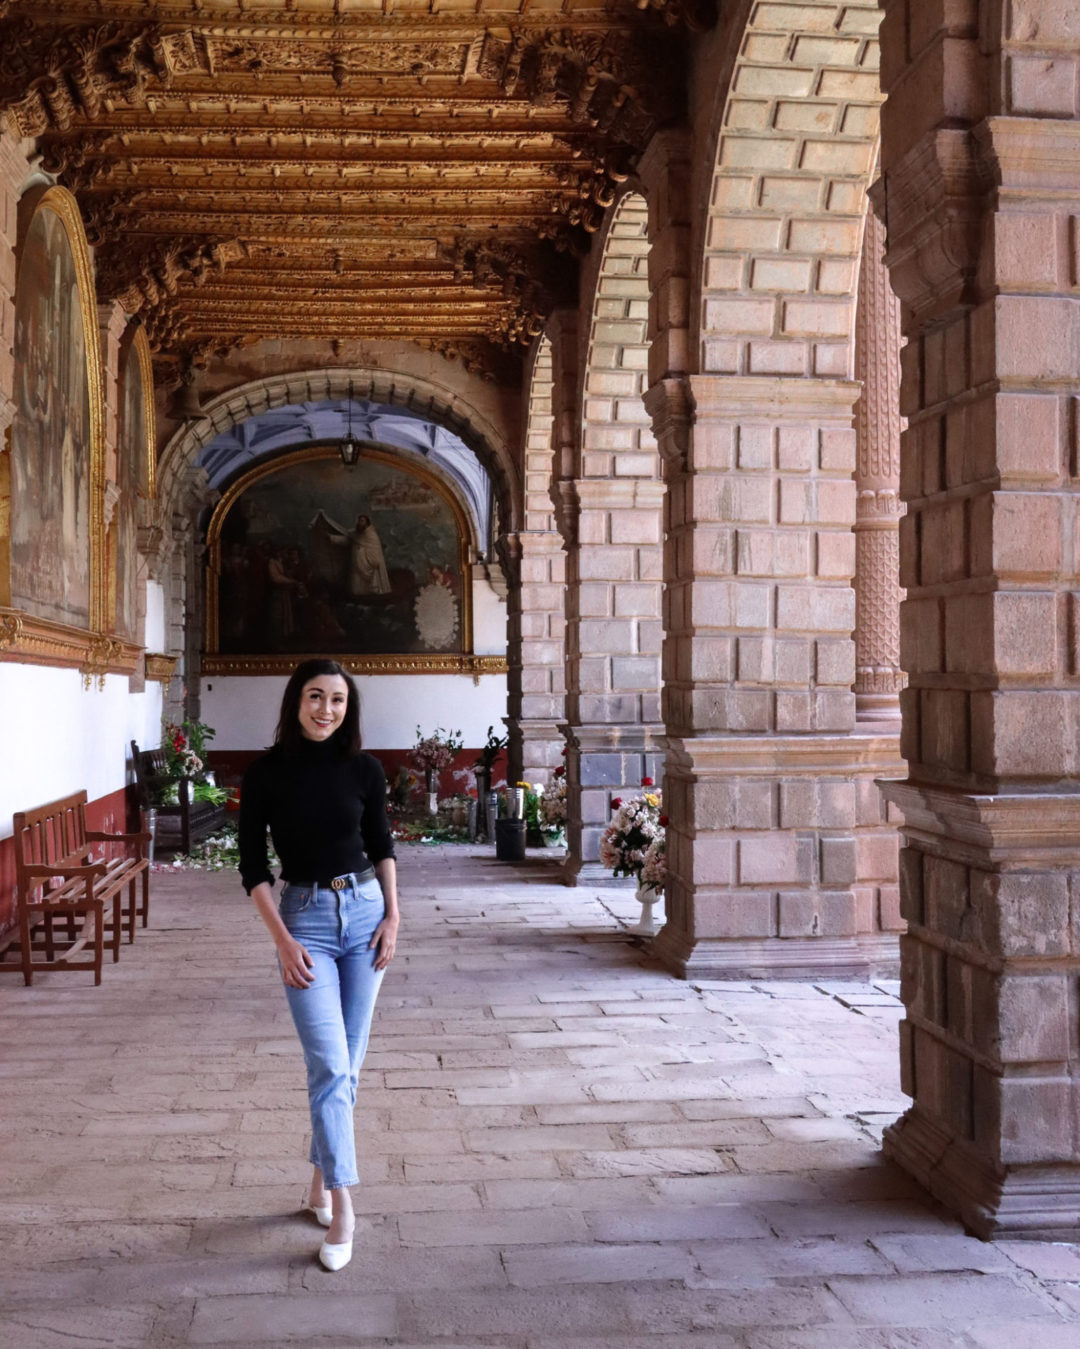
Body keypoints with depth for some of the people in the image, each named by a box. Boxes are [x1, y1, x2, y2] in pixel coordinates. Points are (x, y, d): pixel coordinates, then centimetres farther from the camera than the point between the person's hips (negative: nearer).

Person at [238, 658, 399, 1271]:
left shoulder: (364, 769, -1)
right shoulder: (268, 774, -7)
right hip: (304, 916, -3)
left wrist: (393, 915, 2)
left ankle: (322, 1177, 26)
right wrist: (283, 940, -10)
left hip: (365, 911, 3)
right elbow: (253, 864, -4)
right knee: (330, 1066, -11)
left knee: (348, 1064, 9)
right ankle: (342, 1207, -6)